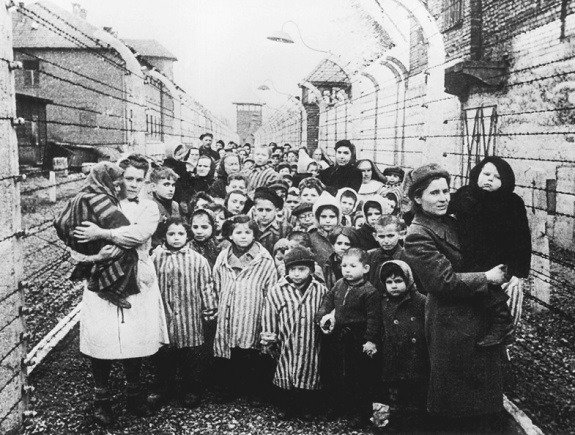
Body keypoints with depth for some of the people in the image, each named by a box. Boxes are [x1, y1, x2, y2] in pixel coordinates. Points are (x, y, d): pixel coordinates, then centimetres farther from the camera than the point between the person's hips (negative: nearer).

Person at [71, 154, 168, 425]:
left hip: (137, 283, 1)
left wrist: (102, 234, -21)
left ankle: (133, 395, 29)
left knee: (135, 341, 8)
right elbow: (81, 238, -4)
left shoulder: (149, 208, 5)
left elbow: (140, 233, -15)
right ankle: (102, 399, 19)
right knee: (101, 342, -1)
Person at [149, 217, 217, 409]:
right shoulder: (156, 258, 1)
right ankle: (164, 388, 30)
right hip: (164, 316, 2)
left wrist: (210, 310, 0)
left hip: (190, 317, -2)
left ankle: (192, 391, 23)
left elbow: (206, 287, -1)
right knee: (163, 355, 12)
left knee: (191, 356, 7)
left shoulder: (198, 260, -5)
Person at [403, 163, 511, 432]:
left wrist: (509, 277, 3)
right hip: (452, 322, -8)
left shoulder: (450, 223, 10)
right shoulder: (417, 236, -16)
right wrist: (487, 278, -16)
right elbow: (445, 280, -22)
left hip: (477, 314, 8)